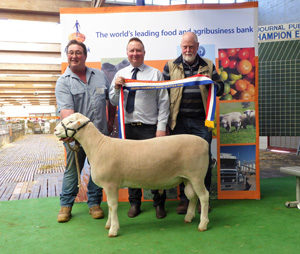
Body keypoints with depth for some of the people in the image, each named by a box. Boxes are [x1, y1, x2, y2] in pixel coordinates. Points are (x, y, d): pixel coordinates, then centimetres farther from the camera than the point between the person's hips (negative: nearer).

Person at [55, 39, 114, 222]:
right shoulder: (63, 82, -3)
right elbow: (66, 109, -17)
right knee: (72, 170, 7)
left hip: (100, 133, 3)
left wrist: (111, 120, 13)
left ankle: (94, 203, 24)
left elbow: (111, 99, 17)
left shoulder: (100, 75, 9)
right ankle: (66, 205, 22)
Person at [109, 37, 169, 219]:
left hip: (150, 127, -3)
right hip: (128, 127, 3)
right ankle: (135, 203, 25)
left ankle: (159, 204, 17)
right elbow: (114, 102, 12)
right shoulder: (120, 74, 12)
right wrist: (117, 87, -8)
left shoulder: (155, 73, 5)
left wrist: (162, 127, -8)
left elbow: (163, 102, 0)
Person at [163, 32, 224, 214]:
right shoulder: (171, 66, 9)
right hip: (179, 121, 0)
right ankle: (184, 198, 18)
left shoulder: (208, 66, 12)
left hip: (201, 121, 0)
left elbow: (220, 88, 14)